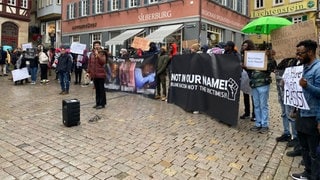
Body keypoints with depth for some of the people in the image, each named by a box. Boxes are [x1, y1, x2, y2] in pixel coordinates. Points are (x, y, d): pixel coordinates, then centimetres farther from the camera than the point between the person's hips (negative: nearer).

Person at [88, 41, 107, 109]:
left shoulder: (102, 53, -2)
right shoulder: (91, 54, 11)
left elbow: (103, 62, -17)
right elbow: (89, 63, 13)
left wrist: (98, 55, -21)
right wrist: (89, 72, 7)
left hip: (101, 74, -5)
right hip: (94, 74, 5)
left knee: (101, 89, -1)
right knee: (97, 89, 12)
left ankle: (102, 103, 5)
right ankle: (98, 103, 21)